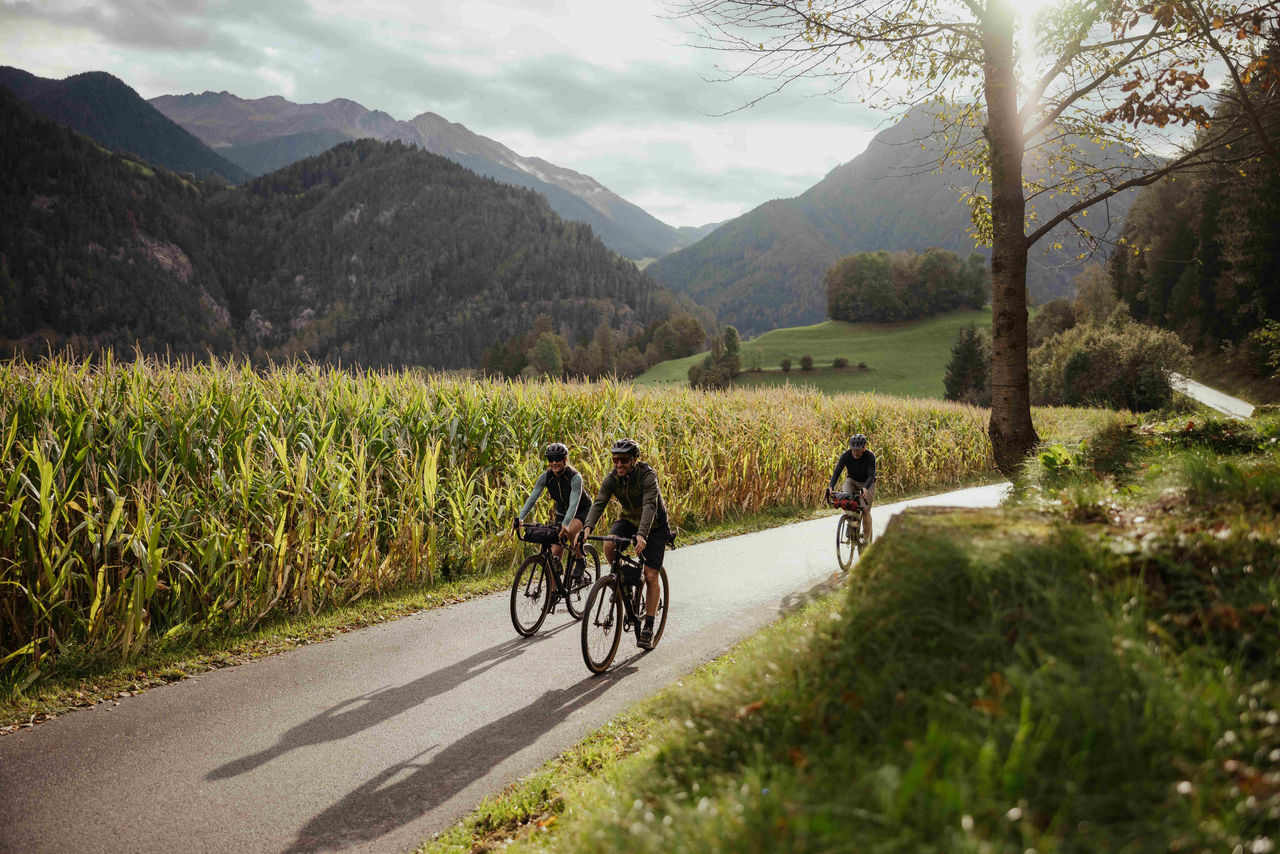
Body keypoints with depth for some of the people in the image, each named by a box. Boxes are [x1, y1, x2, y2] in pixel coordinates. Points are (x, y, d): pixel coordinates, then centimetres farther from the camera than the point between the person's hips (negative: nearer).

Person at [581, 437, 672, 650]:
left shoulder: (648, 475, -28)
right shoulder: (611, 478, -14)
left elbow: (650, 506, -40)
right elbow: (599, 503, -22)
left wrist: (642, 534, -55)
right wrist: (587, 528, -40)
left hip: (654, 525, -4)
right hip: (628, 519, 4)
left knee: (651, 576, -8)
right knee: (609, 546, -28)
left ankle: (648, 627, 1)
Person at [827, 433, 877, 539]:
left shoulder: (870, 456, -25)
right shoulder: (846, 455, -18)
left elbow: (871, 475, -31)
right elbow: (837, 472, -22)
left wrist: (865, 488, -50)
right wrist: (831, 486, -39)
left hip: (867, 483, -3)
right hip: (851, 481, 3)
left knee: (865, 510, -17)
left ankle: (867, 539, -7)